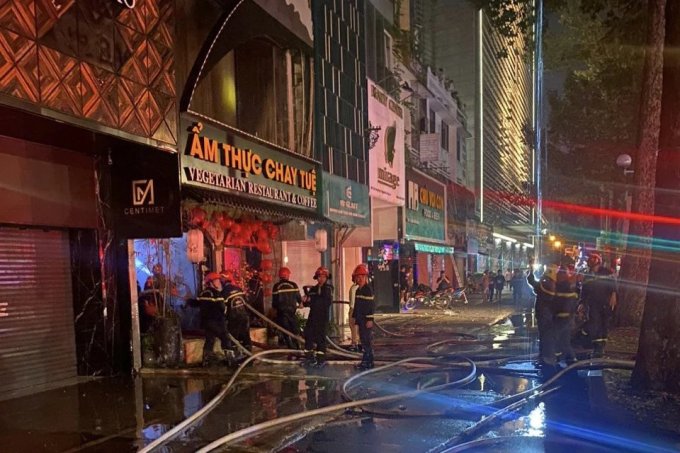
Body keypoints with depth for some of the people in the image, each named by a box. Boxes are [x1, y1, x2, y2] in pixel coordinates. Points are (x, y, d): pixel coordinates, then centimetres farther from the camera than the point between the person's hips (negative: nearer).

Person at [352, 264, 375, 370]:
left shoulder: (368, 290, -13)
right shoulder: (358, 290, 13)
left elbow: (372, 305, -17)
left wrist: (370, 320, -20)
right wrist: (354, 317, 19)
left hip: (367, 320, -9)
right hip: (360, 319, 9)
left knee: (368, 341, -6)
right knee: (363, 340, 12)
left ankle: (369, 362, -2)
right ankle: (365, 361, 19)